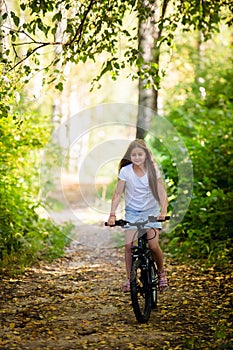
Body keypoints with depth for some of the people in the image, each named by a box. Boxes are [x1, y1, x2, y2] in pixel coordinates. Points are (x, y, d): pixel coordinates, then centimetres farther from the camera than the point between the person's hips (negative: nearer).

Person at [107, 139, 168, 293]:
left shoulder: (153, 170, -8)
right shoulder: (125, 171, -8)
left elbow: (162, 192, -11)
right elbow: (118, 194, -7)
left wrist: (163, 211, -26)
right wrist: (112, 214, -16)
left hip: (151, 211, -1)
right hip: (132, 211, 1)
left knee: (153, 245, -14)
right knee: (129, 245, -13)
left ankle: (161, 273, 11)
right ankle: (130, 279, 2)